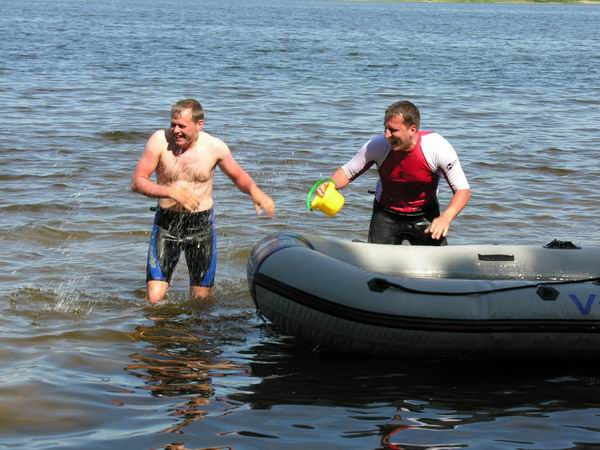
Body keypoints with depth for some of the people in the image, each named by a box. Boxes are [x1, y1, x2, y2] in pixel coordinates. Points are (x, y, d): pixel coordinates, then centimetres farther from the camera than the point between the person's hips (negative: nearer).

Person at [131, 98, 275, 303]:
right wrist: (170, 191, -25)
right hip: (166, 222, -1)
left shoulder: (215, 147, -6)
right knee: (154, 300, -9)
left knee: (201, 300, 7)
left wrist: (255, 191, -11)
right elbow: (137, 182, -10)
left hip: (201, 224, 1)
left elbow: (238, 176, 11)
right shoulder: (160, 140, -11)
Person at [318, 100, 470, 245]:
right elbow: (347, 172, -6)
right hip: (386, 215, 0)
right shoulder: (377, 145, -21)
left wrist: (446, 218, -38)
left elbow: (463, 190, -20)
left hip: (425, 216, 0)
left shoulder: (438, 148, -25)